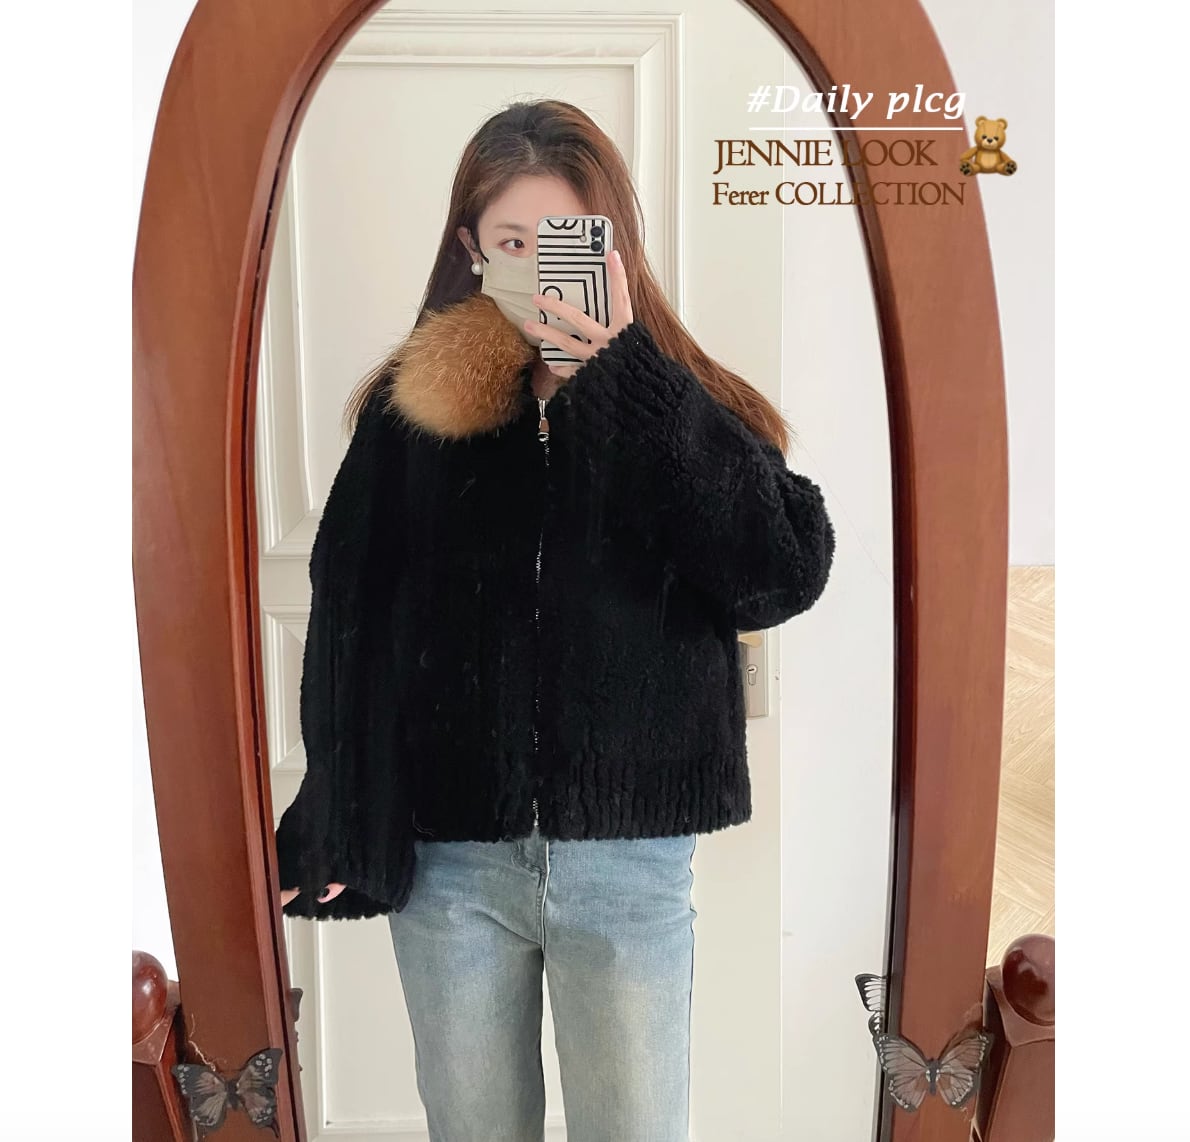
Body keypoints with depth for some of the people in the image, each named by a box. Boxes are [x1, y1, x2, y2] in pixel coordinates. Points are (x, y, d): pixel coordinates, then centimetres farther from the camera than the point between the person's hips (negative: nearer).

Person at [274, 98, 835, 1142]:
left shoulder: (685, 406, -1)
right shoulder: (409, 411, 0)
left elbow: (787, 574, -17)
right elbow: (350, 624, 1)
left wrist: (627, 370, -19)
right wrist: (340, 838, -1)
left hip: (630, 861, 0)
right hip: (449, 857, 1)